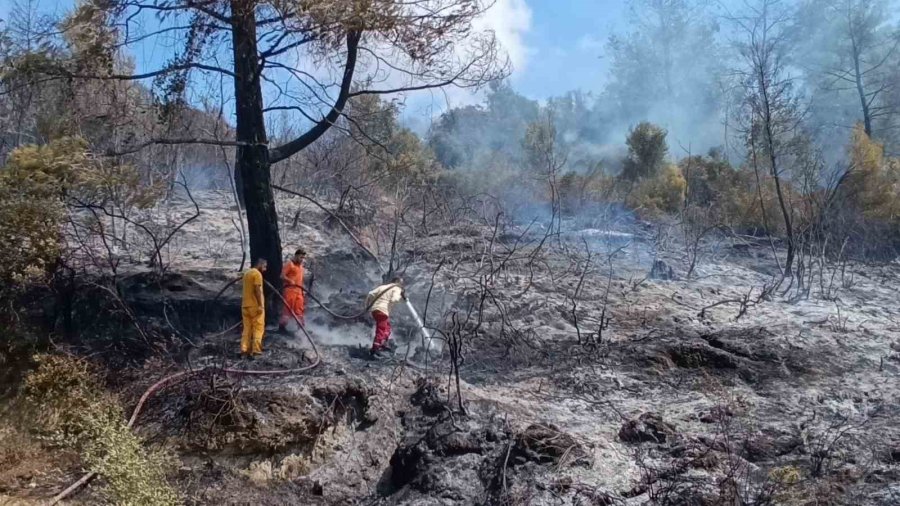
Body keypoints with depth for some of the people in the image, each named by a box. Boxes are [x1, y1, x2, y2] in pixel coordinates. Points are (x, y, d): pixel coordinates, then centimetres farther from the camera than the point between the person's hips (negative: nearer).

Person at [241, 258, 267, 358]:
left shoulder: (247, 273, 17)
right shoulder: (257, 274, -11)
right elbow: (257, 290, -19)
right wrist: (260, 305, -20)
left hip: (245, 305, 8)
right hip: (255, 306, -8)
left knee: (247, 329, 10)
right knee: (258, 328, -2)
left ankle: (244, 350, 5)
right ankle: (256, 350, -5)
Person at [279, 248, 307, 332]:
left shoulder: (300, 266, 21)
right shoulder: (289, 264, -2)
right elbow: (282, 276, -10)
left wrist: (303, 290, 21)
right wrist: (290, 281, -25)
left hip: (299, 291, 7)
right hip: (290, 289, -7)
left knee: (299, 309, 7)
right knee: (287, 308, -9)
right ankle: (282, 326, -7)